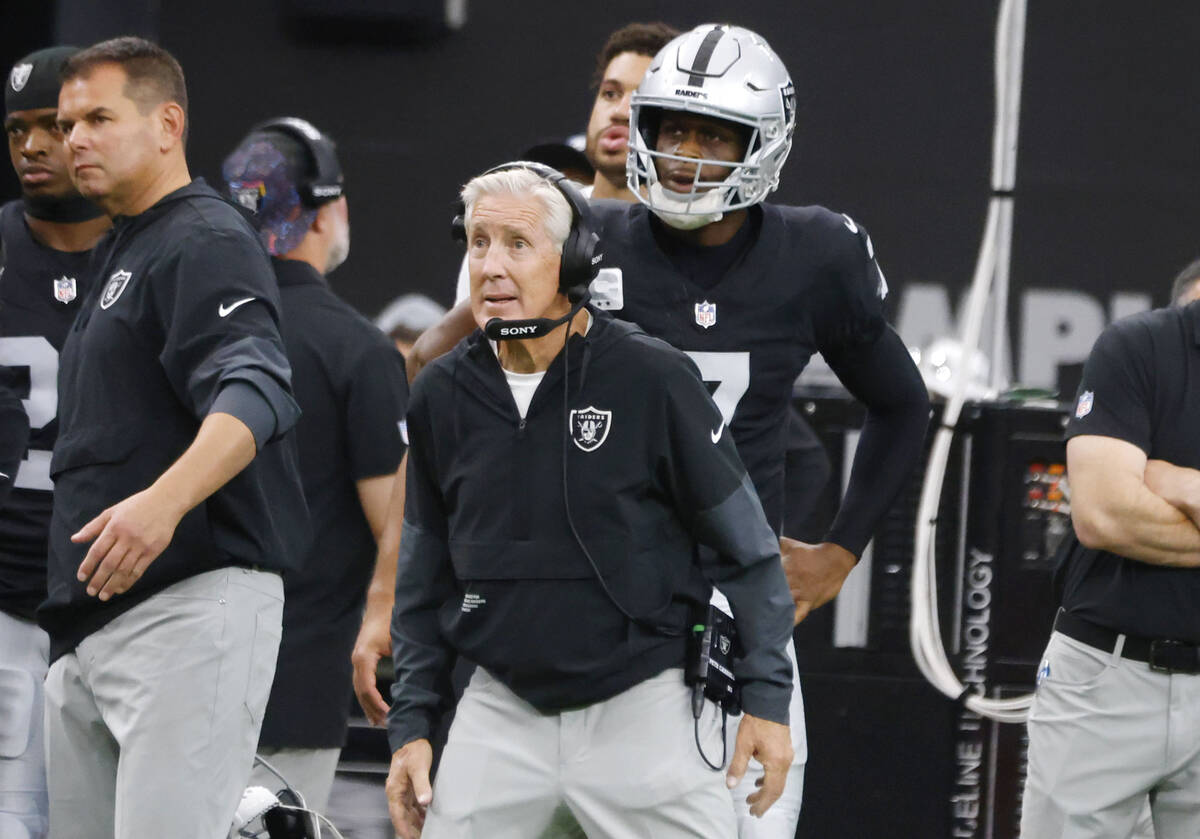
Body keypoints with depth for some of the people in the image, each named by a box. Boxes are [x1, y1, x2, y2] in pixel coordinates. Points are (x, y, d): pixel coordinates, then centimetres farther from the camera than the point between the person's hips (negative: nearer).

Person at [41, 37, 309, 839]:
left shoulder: (206, 240, -9)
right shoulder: (117, 255, 23)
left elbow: (256, 394, -26)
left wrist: (165, 500, -42)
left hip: (193, 602, -10)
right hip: (90, 620, 10)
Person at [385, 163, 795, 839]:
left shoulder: (650, 377, -10)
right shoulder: (442, 396, 3)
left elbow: (746, 548, -3)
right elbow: (426, 578, 14)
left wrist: (766, 699, -4)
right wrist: (412, 720, 9)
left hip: (641, 704, -3)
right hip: (504, 705, 3)